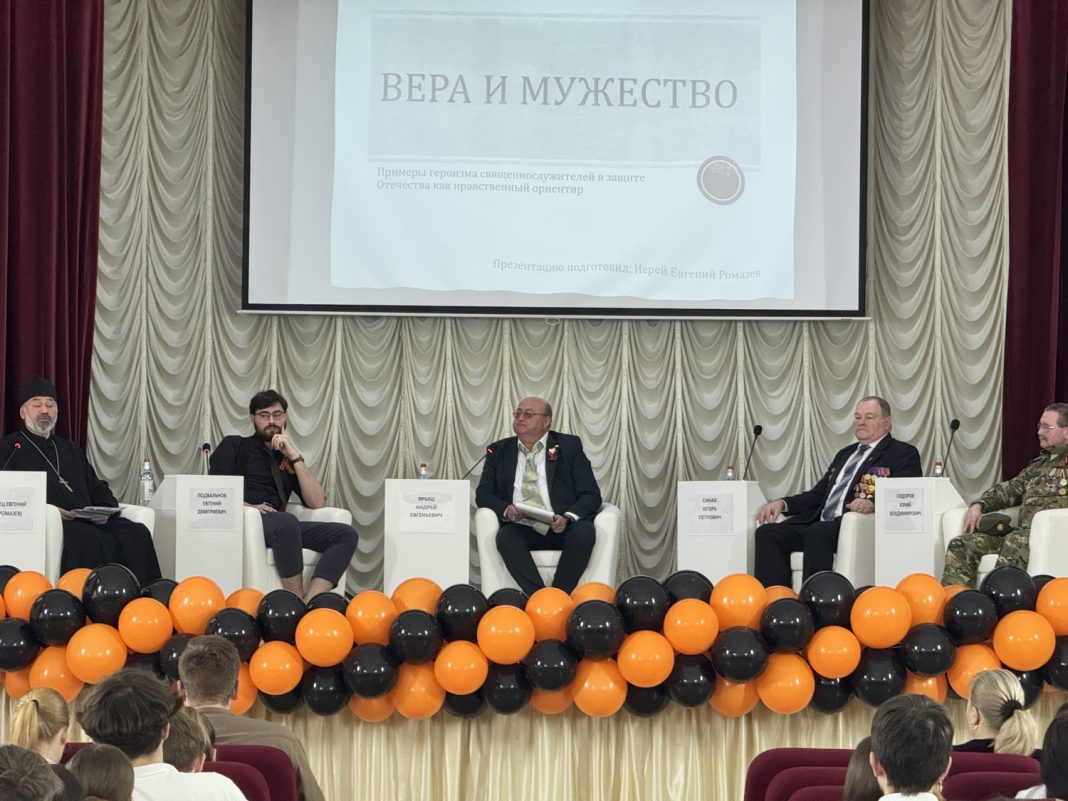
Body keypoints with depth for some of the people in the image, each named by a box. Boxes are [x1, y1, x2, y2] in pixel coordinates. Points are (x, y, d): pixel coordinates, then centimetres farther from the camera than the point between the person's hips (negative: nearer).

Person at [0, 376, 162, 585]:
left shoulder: (72, 450, 34)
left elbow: (98, 487, 30)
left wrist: (105, 510, 4)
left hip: (88, 521, 6)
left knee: (137, 534, -23)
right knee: (88, 539, -39)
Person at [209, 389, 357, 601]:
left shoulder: (289, 460, 26)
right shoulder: (235, 446, 19)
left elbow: (317, 503, 11)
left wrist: (295, 456, 5)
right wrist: (248, 507, -16)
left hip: (278, 526, 5)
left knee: (346, 534, -19)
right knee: (286, 523, -39)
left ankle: (309, 603, -39)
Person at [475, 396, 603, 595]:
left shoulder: (569, 446, 11)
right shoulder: (499, 451, 18)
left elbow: (591, 495, 5)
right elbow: (483, 495, 12)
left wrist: (568, 518, -16)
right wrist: (506, 510, -11)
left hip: (563, 527, -1)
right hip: (523, 528, 1)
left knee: (584, 531, -34)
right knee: (506, 536, -33)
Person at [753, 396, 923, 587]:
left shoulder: (903, 453, 8)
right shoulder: (844, 455, 32)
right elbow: (818, 494, 28)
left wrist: (873, 504, -28)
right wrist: (782, 503, 10)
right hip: (818, 523, 7)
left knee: (817, 533, -38)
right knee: (767, 532, -17)